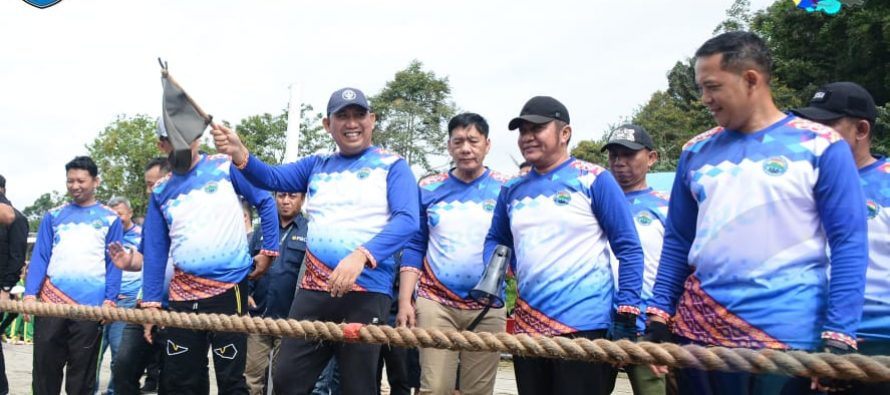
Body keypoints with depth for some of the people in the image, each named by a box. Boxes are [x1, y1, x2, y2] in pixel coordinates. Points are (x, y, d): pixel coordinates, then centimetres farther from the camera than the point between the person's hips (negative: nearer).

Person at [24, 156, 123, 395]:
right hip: (51, 299, 2)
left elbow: (113, 262, 3)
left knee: (82, 371, 7)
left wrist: (110, 298, -8)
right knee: (44, 366, 5)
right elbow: (40, 256, 7)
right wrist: (30, 293, -6)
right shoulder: (53, 216, 12)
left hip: (91, 304, -2)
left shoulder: (110, 218, 6)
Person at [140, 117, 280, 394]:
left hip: (228, 287, -4)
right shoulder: (160, 191, 9)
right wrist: (151, 301, 5)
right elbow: (155, 251, 8)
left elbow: (265, 202, 5)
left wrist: (269, 250, 0)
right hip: (183, 293, 4)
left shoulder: (225, 166, 0)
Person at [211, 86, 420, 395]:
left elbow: (406, 220, -11)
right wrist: (239, 154, -18)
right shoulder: (317, 166, 17)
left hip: (367, 292, -4)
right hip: (314, 290, 5)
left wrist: (361, 256, -25)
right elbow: (273, 177, 3)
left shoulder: (392, 165, 2)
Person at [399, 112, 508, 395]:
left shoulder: (506, 190, 1)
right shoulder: (429, 189, 5)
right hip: (435, 303, 0)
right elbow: (414, 246, 6)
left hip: (487, 309, 0)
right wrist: (405, 301, -1)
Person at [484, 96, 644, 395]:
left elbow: (628, 249, -6)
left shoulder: (593, 180, -5)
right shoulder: (512, 190, 10)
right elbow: (495, 241, 21)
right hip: (527, 324, 6)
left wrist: (627, 314, -12)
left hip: (585, 324, -5)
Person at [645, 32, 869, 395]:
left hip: (787, 333, -3)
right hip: (699, 328, 4)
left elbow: (849, 245, -5)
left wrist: (839, 335, -12)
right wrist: (659, 314, 5)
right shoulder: (696, 152, 8)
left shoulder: (820, 146, -3)